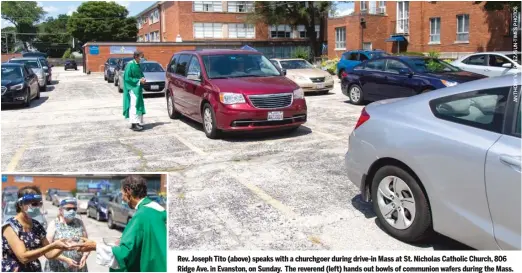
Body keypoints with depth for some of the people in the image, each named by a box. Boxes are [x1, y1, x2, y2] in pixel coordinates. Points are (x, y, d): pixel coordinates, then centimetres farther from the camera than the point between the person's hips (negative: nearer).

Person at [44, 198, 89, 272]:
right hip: (57, 269, -3)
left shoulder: (80, 223, 7)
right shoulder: (53, 224, -2)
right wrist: (65, 259, -20)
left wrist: (84, 256, -11)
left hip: (78, 268, 3)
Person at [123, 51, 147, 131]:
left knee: (138, 105, 10)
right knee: (134, 105, -10)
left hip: (138, 88, 9)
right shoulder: (130, 65, -13)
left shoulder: (138, 65, 11)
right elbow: (127, 78, -15)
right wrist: (139, 81, -16)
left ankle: (138, 122, 17)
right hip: (132, 88, -9)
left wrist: (142, 79, 1)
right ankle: (134, 124, -9)